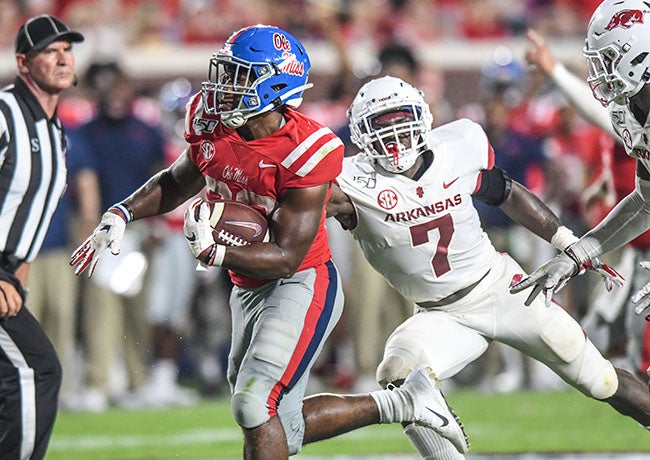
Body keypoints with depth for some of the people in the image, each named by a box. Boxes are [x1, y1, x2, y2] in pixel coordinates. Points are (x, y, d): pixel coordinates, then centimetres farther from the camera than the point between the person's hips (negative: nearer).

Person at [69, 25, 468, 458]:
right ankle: (400, 403, 25)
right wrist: (119, 216, 3)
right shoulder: (212, 126, -3)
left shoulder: (305, 151, -23)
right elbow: (176, 182, 18)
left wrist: (213, 251, -36)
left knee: (256, 404, -22)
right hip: (248, 289, 8)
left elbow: (286, 257, -24)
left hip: (302, 283, -8)